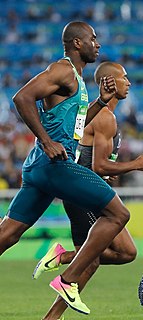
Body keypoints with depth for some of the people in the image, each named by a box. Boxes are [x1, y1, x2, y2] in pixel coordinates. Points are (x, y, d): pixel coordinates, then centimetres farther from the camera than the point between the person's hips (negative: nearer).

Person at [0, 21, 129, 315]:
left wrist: (101, 102, 21)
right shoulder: (64, 70, -9)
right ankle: (68, 280, -7)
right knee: (118, 214, -6)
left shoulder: (75, 77, 23)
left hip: (39, 168, 10)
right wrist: (47, 142, -22)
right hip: (55, 164, -10)